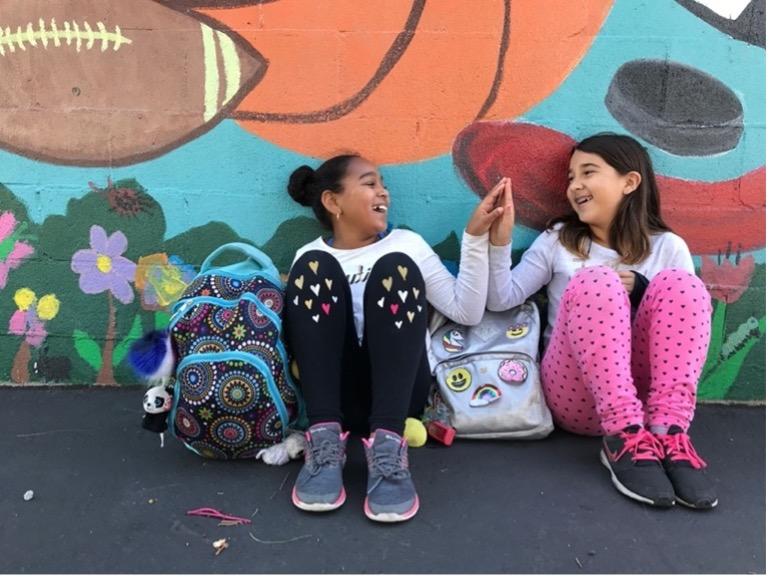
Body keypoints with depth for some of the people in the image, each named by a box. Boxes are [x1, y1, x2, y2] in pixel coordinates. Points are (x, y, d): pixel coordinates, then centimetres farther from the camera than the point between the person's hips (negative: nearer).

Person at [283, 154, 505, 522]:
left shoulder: (407, 243, 15)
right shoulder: (310, 258, 16)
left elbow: (466, 311, 6)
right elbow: (294, 330, 11)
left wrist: (476, 236, 0)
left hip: (397, 393, 0)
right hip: (334, 396, 0)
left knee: (395, 268, -19)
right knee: (315, 268, -16)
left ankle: (387, 445, -33)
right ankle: (325, 440, -27)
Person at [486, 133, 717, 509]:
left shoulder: (667, 247, 11)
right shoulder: (557, 241, 12)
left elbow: (688, 316, 5)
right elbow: (501, 300, 4)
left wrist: (642, 292, -10)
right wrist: (499, 242, -10)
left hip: (642, 388, 1)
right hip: (576, 396, -1)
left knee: (678, 283, -19)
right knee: (595, 282, -25)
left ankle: (669, 436, -30)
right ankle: (625, 439, -32)